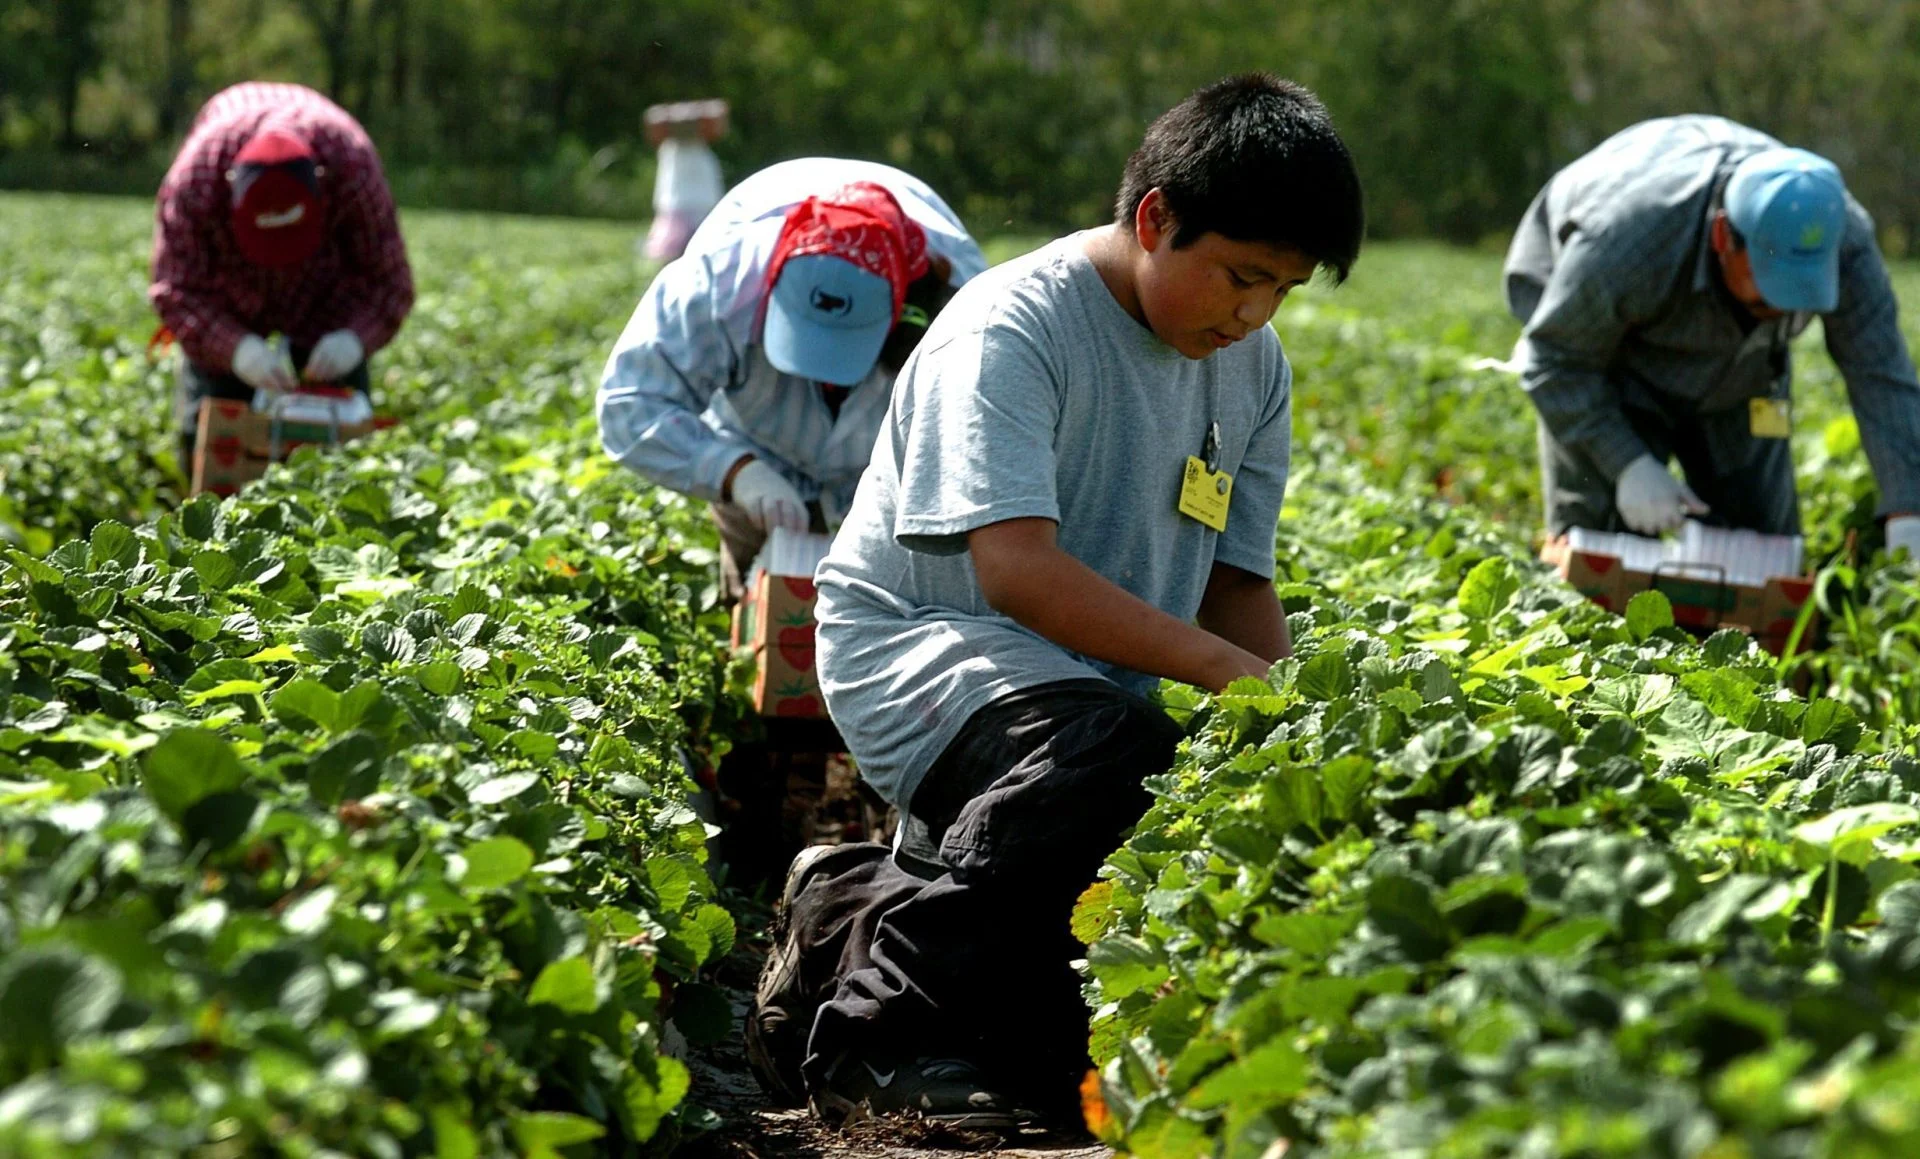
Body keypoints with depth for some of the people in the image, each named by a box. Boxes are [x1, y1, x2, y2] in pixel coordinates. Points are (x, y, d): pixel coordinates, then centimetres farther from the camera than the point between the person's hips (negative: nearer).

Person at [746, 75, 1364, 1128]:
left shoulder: (1252, 370, 6)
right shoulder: (1014, 329, -18)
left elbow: (1237, 582, 9)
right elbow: (1017, 570, -28)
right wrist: (1227, 672, -33)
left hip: (1085, 686, 7)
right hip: (917, 641, -7)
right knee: (1124, 754, -39)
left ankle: (854, 907, 16)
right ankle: (869, 1031, -27)